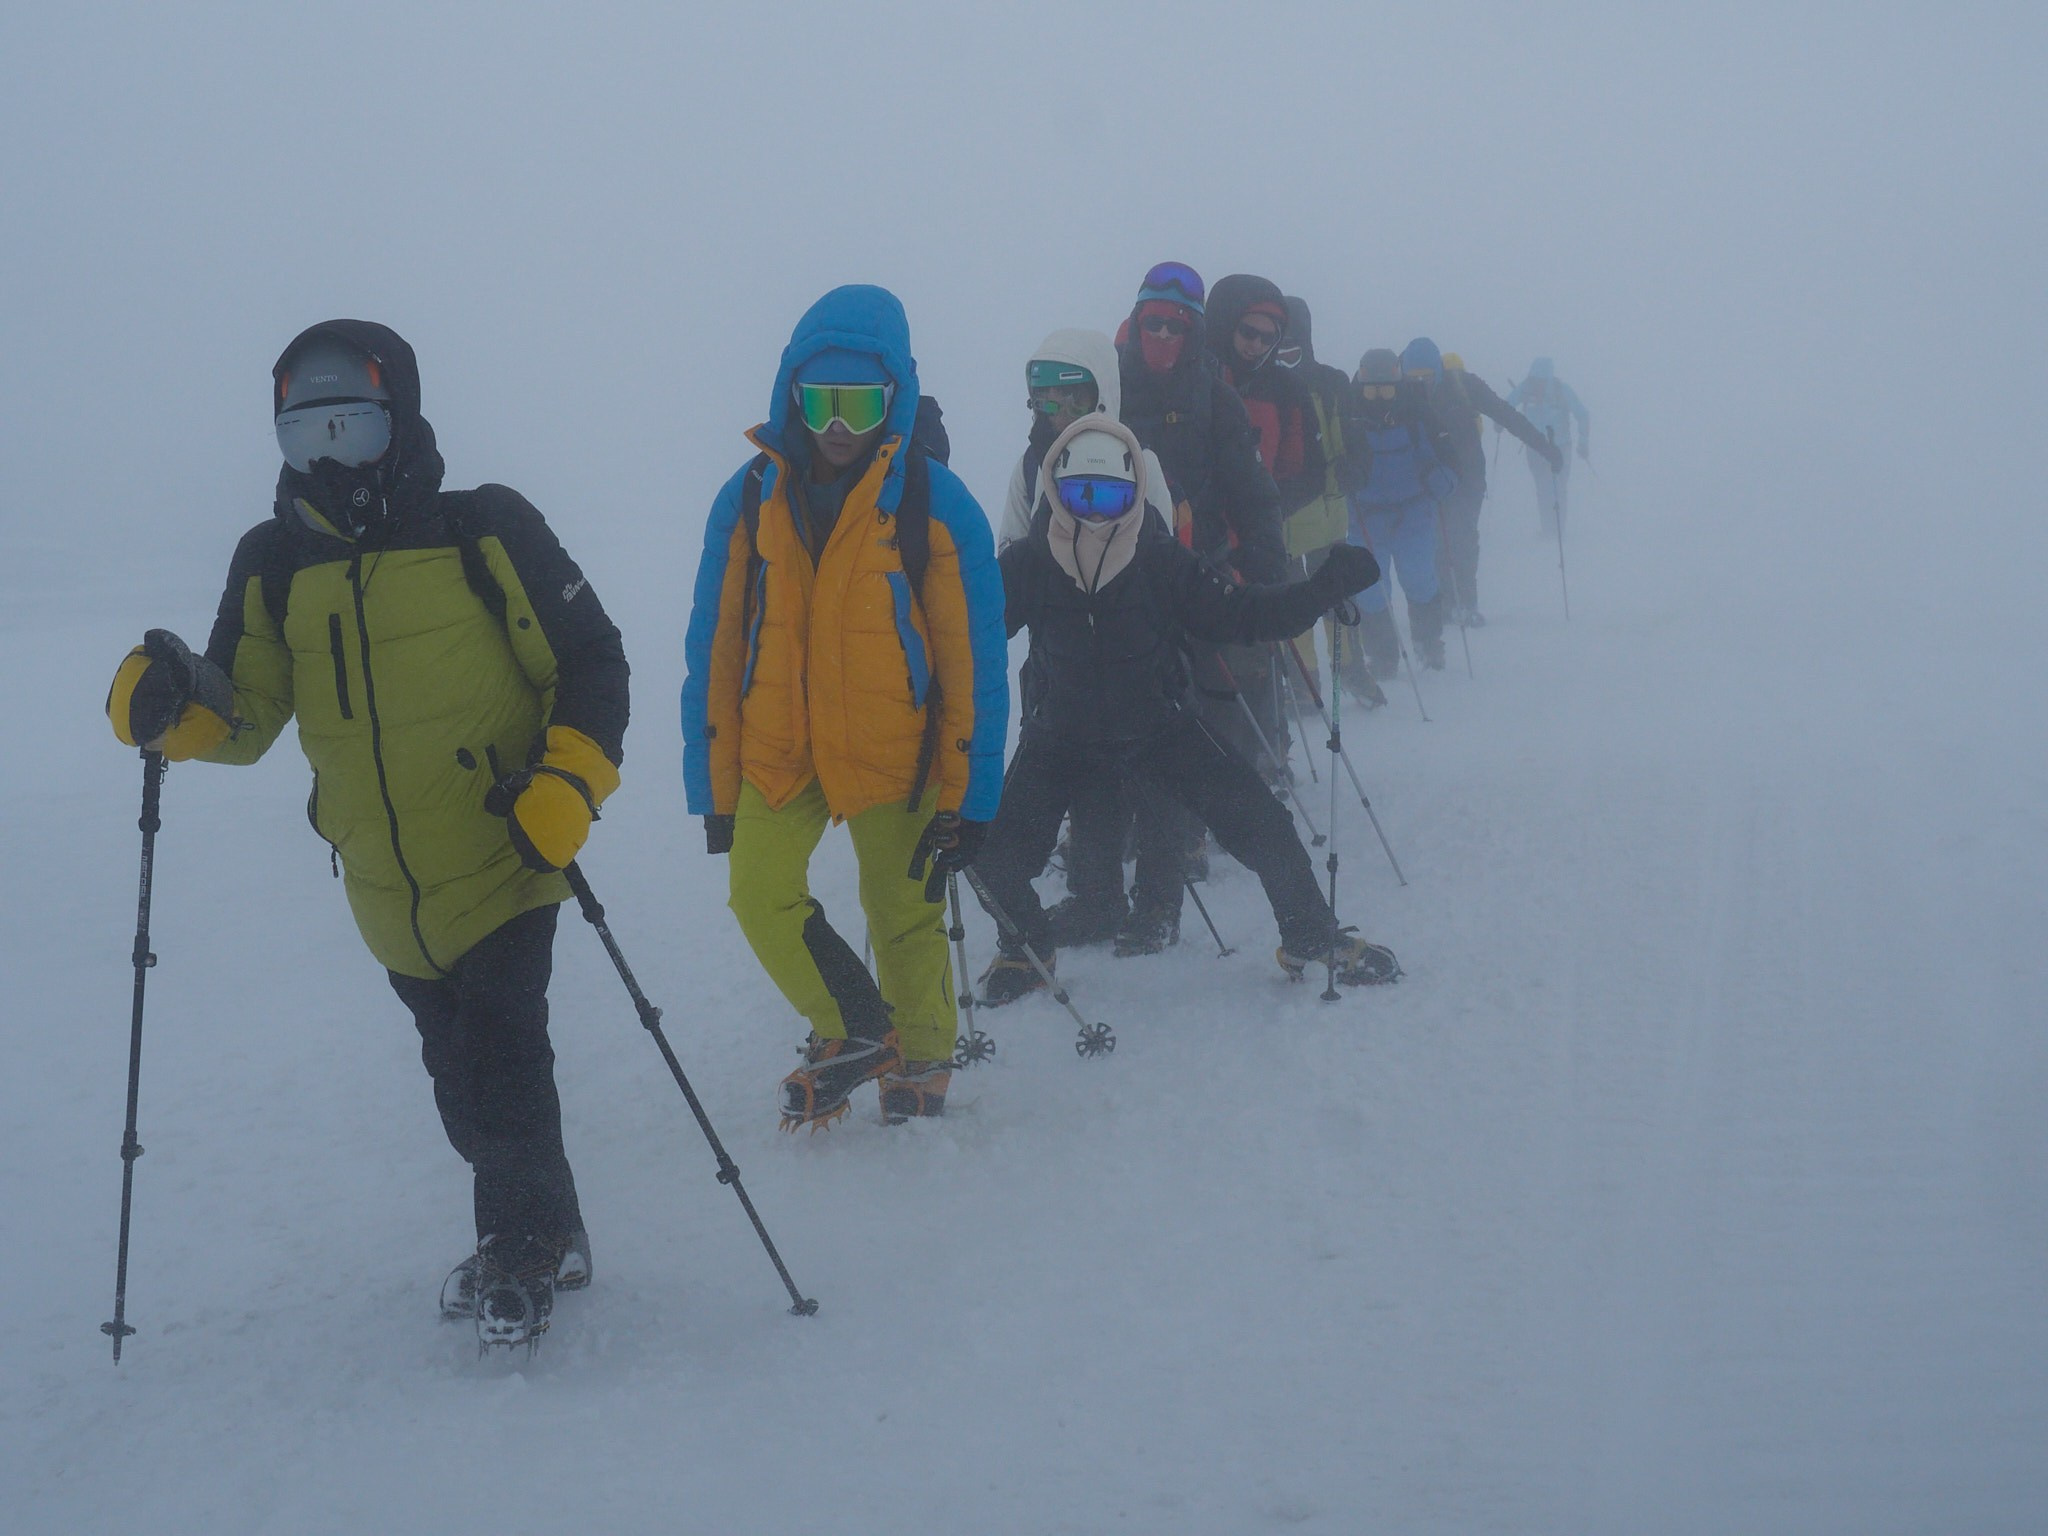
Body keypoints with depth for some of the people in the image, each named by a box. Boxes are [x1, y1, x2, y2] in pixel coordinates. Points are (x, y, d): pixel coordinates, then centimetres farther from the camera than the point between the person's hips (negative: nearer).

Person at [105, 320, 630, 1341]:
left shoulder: (485, 531, -8)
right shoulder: (274, 565, 5)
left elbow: (590, 663, -4)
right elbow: (248, 712, 4)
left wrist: (567, 786, -17)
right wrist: (174, 707, -18)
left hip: (505, 862, -5)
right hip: (390, 893, 5)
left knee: (498, 1061, -9)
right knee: (460, 1077, 16)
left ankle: (523, 1249, 11)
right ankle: (544, 1238, 34)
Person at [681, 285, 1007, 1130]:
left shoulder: (935, 502, -8)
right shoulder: (750, 498, -1)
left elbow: (974, 657, -6)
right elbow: (714, 650, 5)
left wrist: (968, 795, -9)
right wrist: (715, 785, 3)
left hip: (892, 753, -2)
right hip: (777, 750, 2)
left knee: (904, 915, 5)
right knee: (760, 894, -10)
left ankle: (919, 1069, 29)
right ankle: (854, 1029, 13)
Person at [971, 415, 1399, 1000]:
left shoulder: (1161, 561, -17)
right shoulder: (1027, 566, -17)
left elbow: (1239, 615, -11)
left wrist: (1326, 587, -19)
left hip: (1160, 727, 0)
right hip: (1061, 735, 0)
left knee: (1257, 823, -10)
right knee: (995, 855, -11)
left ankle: (1312, 937, 14)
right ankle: (1026, 948, 23)